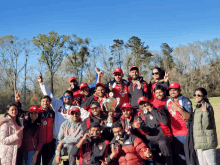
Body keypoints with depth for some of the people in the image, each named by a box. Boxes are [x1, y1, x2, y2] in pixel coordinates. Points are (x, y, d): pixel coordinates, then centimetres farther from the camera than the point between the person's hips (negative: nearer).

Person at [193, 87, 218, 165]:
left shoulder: (207, 107, -15)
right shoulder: (197, 107, 12)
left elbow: (206, 125, -23)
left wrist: (205, 112, -31)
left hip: (207, 141, -9)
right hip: (199, 143, 9)